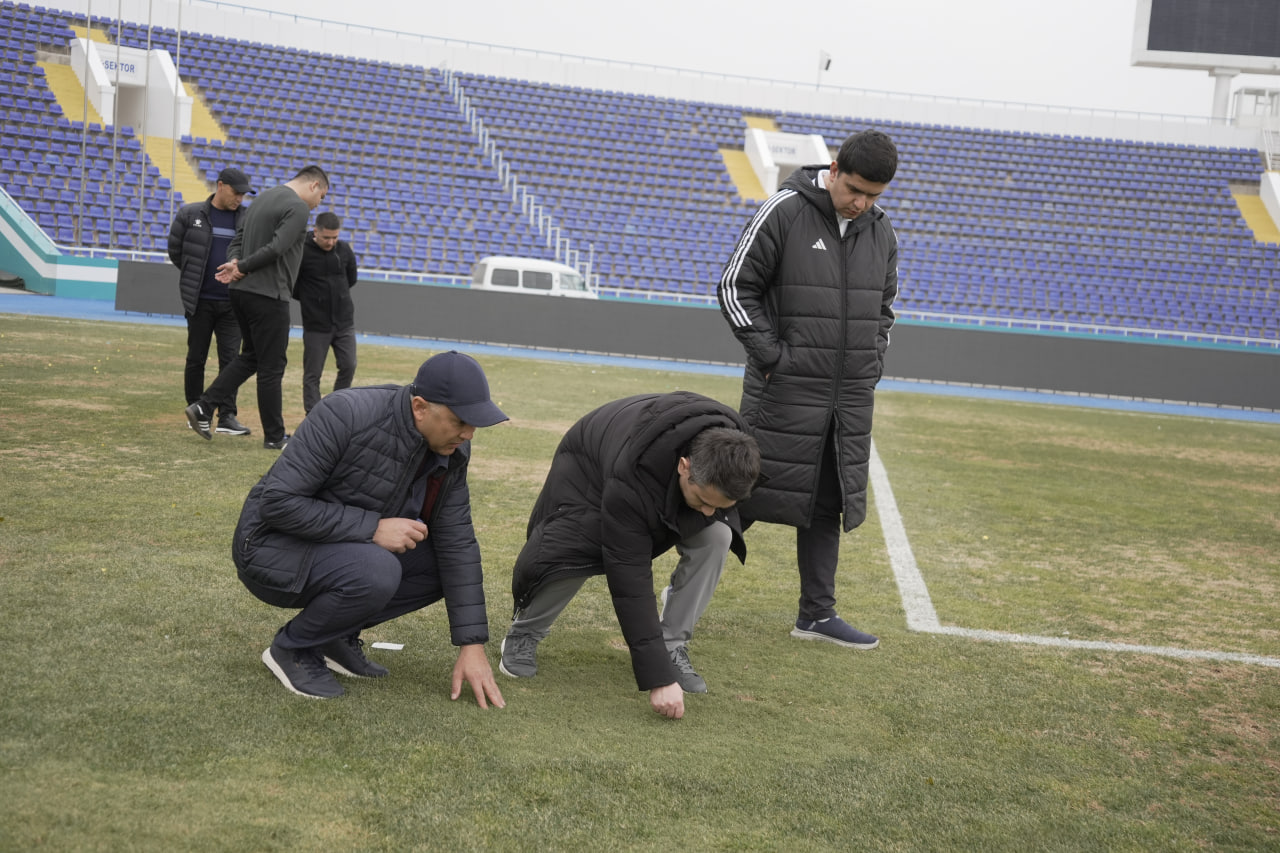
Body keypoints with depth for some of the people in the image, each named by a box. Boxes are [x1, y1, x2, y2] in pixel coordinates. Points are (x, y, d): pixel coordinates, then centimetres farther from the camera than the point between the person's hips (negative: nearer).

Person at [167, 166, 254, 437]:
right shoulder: (190, 214, -1)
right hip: (200, 301, -1)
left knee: (230, 358, -4)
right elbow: (175, 251, 8)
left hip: (232, 303, 1)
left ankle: (227, 416, -3)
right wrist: (194, 277, 10)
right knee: (196, 359, 7)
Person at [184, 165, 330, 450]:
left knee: (250, 357, 19)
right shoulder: (298, 207, -12)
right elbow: (277, 248, -22)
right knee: (272, 367, 1)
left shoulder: (263, 198, 17)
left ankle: (203, 408, 11)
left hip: (241, 292, 9)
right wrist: (243, 267, -12)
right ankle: (274, 436, 9)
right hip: (268, 295, -9)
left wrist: (234, 263, -2)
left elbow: (237, 239, 15)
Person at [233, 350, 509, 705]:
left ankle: (336, 636, 6)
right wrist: (373, 528, -30)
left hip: (348, 548, 7)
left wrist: (472, 645, -10)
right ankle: (292, 647, -6)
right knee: (376, 573, -33)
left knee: (446, 564, -8)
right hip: (273, 546, -7)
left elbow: (457, 542, -6)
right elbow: (277, 502, -27)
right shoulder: (345, 415, -28)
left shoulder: (452, 450, -8)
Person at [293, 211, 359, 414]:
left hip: (344, 322, 4)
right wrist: (309, 297, 4)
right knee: (312, 374, 1)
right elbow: (291, 285, -6)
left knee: (348, 366, 1)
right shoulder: (302, 251, -13)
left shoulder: (344, 249, 0)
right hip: (315, 324, -4)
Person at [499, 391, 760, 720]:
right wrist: (657, 676, -44)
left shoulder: (727, 446, -31)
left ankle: (673, 646, -7)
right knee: (562, 555, -31)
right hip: (588, 470, -5)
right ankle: (524, 634, 2)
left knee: (716, 535, -24)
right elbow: (630, 578, -44)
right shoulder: (631, 482, -47)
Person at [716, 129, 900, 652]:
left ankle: (817, 614, 20)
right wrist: (771, 356, -13)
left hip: (850, 397, 6)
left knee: (829, 503, 10)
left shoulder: (881, 230, 9)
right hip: (787, 392, -6)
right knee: (754, 495, -2)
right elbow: (736, 287, -8)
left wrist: (871, 367, 8)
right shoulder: (785, 212, -9)